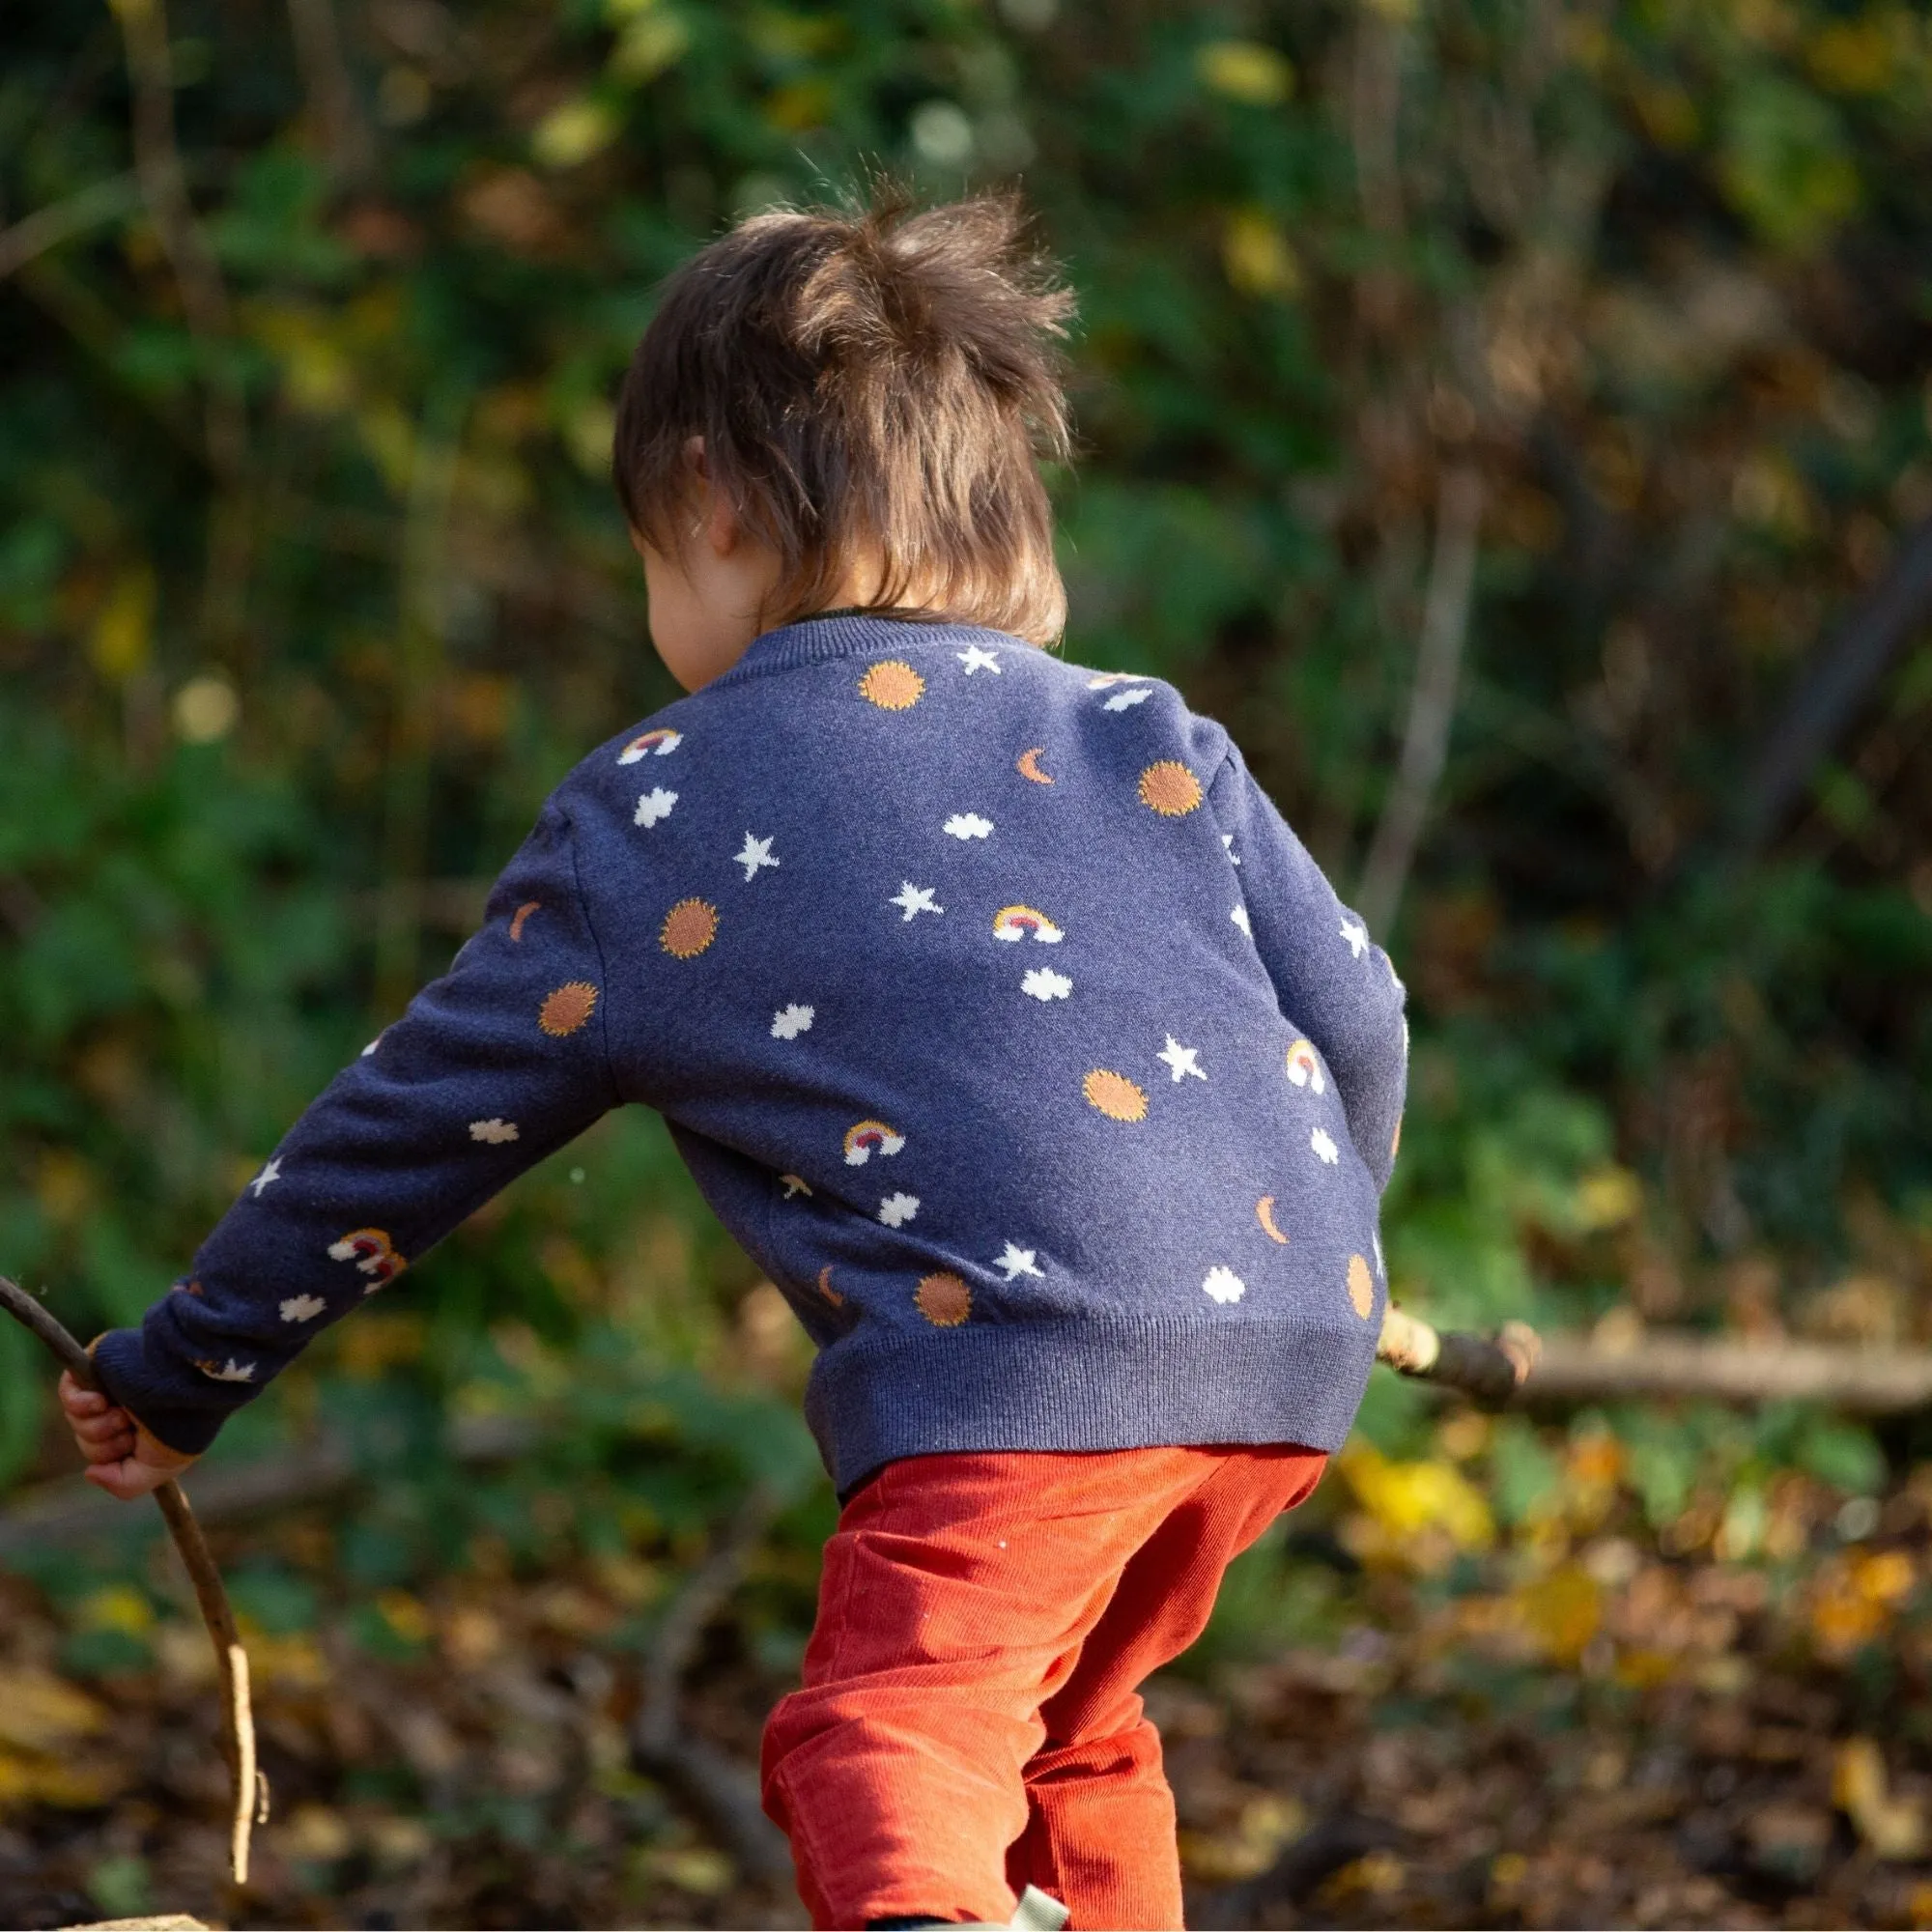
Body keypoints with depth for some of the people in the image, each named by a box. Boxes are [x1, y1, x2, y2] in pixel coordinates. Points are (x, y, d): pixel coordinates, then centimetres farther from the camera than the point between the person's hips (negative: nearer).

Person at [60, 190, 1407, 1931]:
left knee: (889, 1724, -13)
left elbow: (407, 1128, 18)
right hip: (1293, 1335, 6)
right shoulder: (1146, 739, 19)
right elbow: (1356, 1017, 17)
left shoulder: (646, 823, 11)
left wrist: (179, 1375, 30)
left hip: (1014, 1354, -6)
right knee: (1063, 1726, 24)